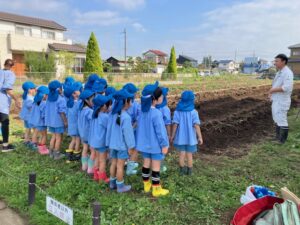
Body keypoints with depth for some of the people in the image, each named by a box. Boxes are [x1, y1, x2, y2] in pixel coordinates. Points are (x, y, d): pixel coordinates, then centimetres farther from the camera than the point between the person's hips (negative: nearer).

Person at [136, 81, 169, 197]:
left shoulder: (142, 111, -4)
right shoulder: (156, 113, -25)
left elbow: (139, 127, 6)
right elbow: (160, 131, -20)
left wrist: (139, 141, 16)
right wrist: (164, 145, -10)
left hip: (145, 143, 7)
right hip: (156, 145, -6)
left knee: (146, 164, 18)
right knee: (156, 166, 7)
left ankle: (146, 185, 33)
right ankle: (156, 189, 19)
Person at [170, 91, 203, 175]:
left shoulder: (177, 111, -9)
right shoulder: (193, 112, -13)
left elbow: (175, 124, -9)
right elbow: (196, 125, -15)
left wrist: (172, 135, 1)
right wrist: (200, 137, -8)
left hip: (180, 137, 1)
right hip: (190, 137, -1)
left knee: (182, 154, 14)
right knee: (189, 154, 13)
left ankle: (182, 170, 24)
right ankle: (189, 171, 23)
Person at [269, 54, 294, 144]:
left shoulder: (287, 73, -18)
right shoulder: (279, 72, 13)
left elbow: (286, 87, -28)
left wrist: (273, 90, -19)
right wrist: (271, 92, 6)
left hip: (282, 101, -10)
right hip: (276, 100, 10)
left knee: (282, 120, -3)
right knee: (277, 119, 16)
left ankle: (282, 140, 6)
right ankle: (278, 136, 27)